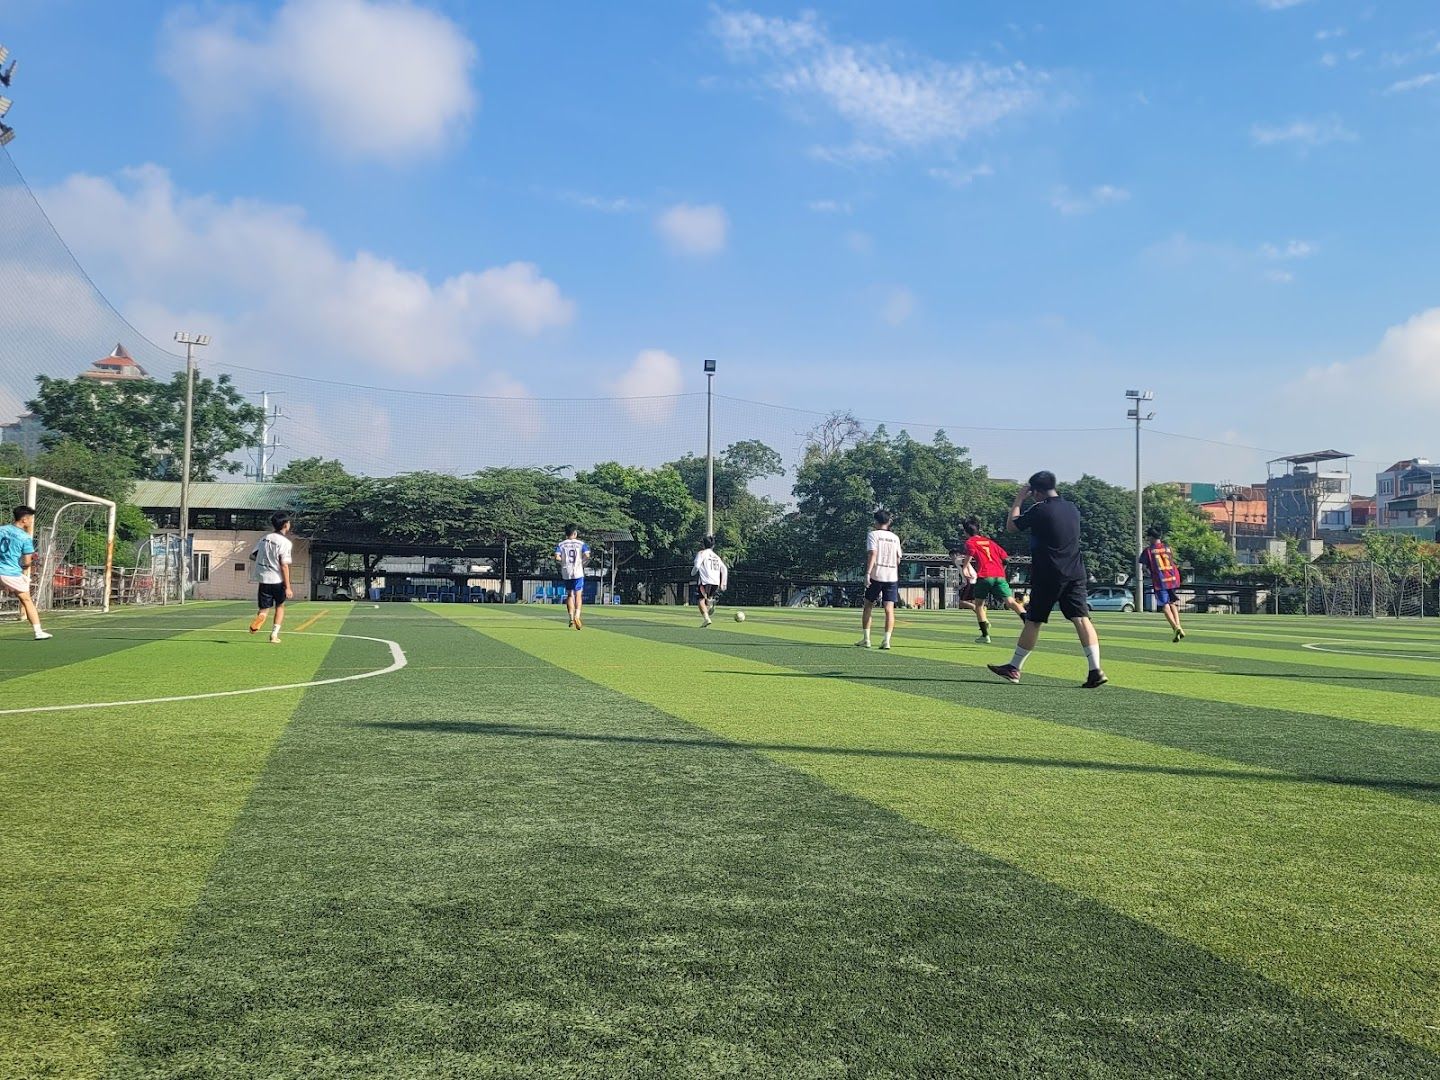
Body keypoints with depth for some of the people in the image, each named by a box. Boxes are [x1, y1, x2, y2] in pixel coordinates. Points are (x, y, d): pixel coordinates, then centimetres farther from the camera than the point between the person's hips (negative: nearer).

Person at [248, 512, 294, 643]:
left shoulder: (264, 538, 6)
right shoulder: (285, 542, -12)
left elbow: (252, 556, 12)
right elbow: (284, 566, -16)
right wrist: (288, 587, -14)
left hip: (263, 579, 3)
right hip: (277, 580, -3)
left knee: (264, 609, 7)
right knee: (280, 606, 20)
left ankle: (260, 617, -28)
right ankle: (274, 635, 16)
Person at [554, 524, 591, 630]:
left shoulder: (560, 544, 5)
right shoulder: (581, 543, 2)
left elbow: (557, 558, -9)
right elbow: (587, 556, -12)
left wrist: (564, 562, 9)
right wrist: (583, 564, 6)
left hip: (566, 573, 2)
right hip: (578, 572, -2)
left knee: (570, 595, 13)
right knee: (578, 594, 1)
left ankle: (571, 619, 8)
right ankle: (577, 616, -19)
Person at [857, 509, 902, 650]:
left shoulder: (873, 534, -1)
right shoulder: (895, 537, 11)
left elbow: (872, 554, -14)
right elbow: (898, 559, 15)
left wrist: (867, 573, -20)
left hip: (876, 575, -3)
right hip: (892, 576, 3)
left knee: (868, 606, 10)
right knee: (889, 609, -2)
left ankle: (866, 639, 9)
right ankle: (887, 640, -12)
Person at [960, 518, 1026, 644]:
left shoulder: (970, 542, 12)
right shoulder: (989, 541, 27)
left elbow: (970, 553, -13)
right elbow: (1005, 556, 24)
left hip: (984, 576, -4)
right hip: (1000, 575, 4)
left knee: (979, 605, 15)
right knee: (1010, 602, -10)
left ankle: (985, 635, 12)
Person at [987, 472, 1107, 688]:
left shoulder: (1039, 510, -10)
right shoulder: (1072, 508, 11)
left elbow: (1011, 526, 1)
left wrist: (1019, 499, 10)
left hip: (1048, 575, -5)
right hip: (1075, 573, 5)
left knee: (1033, 621, 5)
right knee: (1081, 618, -3)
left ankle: (1014, 668, 16)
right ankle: (1096, 669, -14)